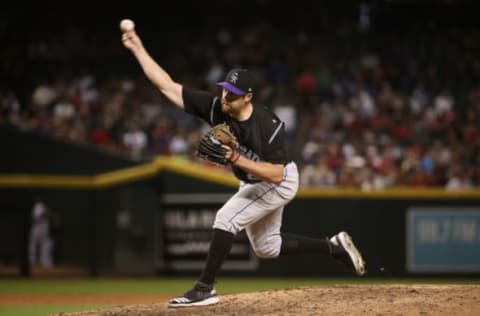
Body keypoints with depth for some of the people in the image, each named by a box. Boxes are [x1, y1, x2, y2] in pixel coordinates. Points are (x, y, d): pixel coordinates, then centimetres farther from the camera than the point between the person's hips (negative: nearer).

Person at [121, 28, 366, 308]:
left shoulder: (269, 126, -34)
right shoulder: (215, 108, -22)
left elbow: (276, 174, -36)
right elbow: (167, 85, -22)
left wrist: (236, 158, -44)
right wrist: (138, 49, -30)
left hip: (280, 182, -8)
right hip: (253, 183, 8)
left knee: (227, 218, -23)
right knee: (266, 248, 17)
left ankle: (205, 289, -18)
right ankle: (334, 247, 30)